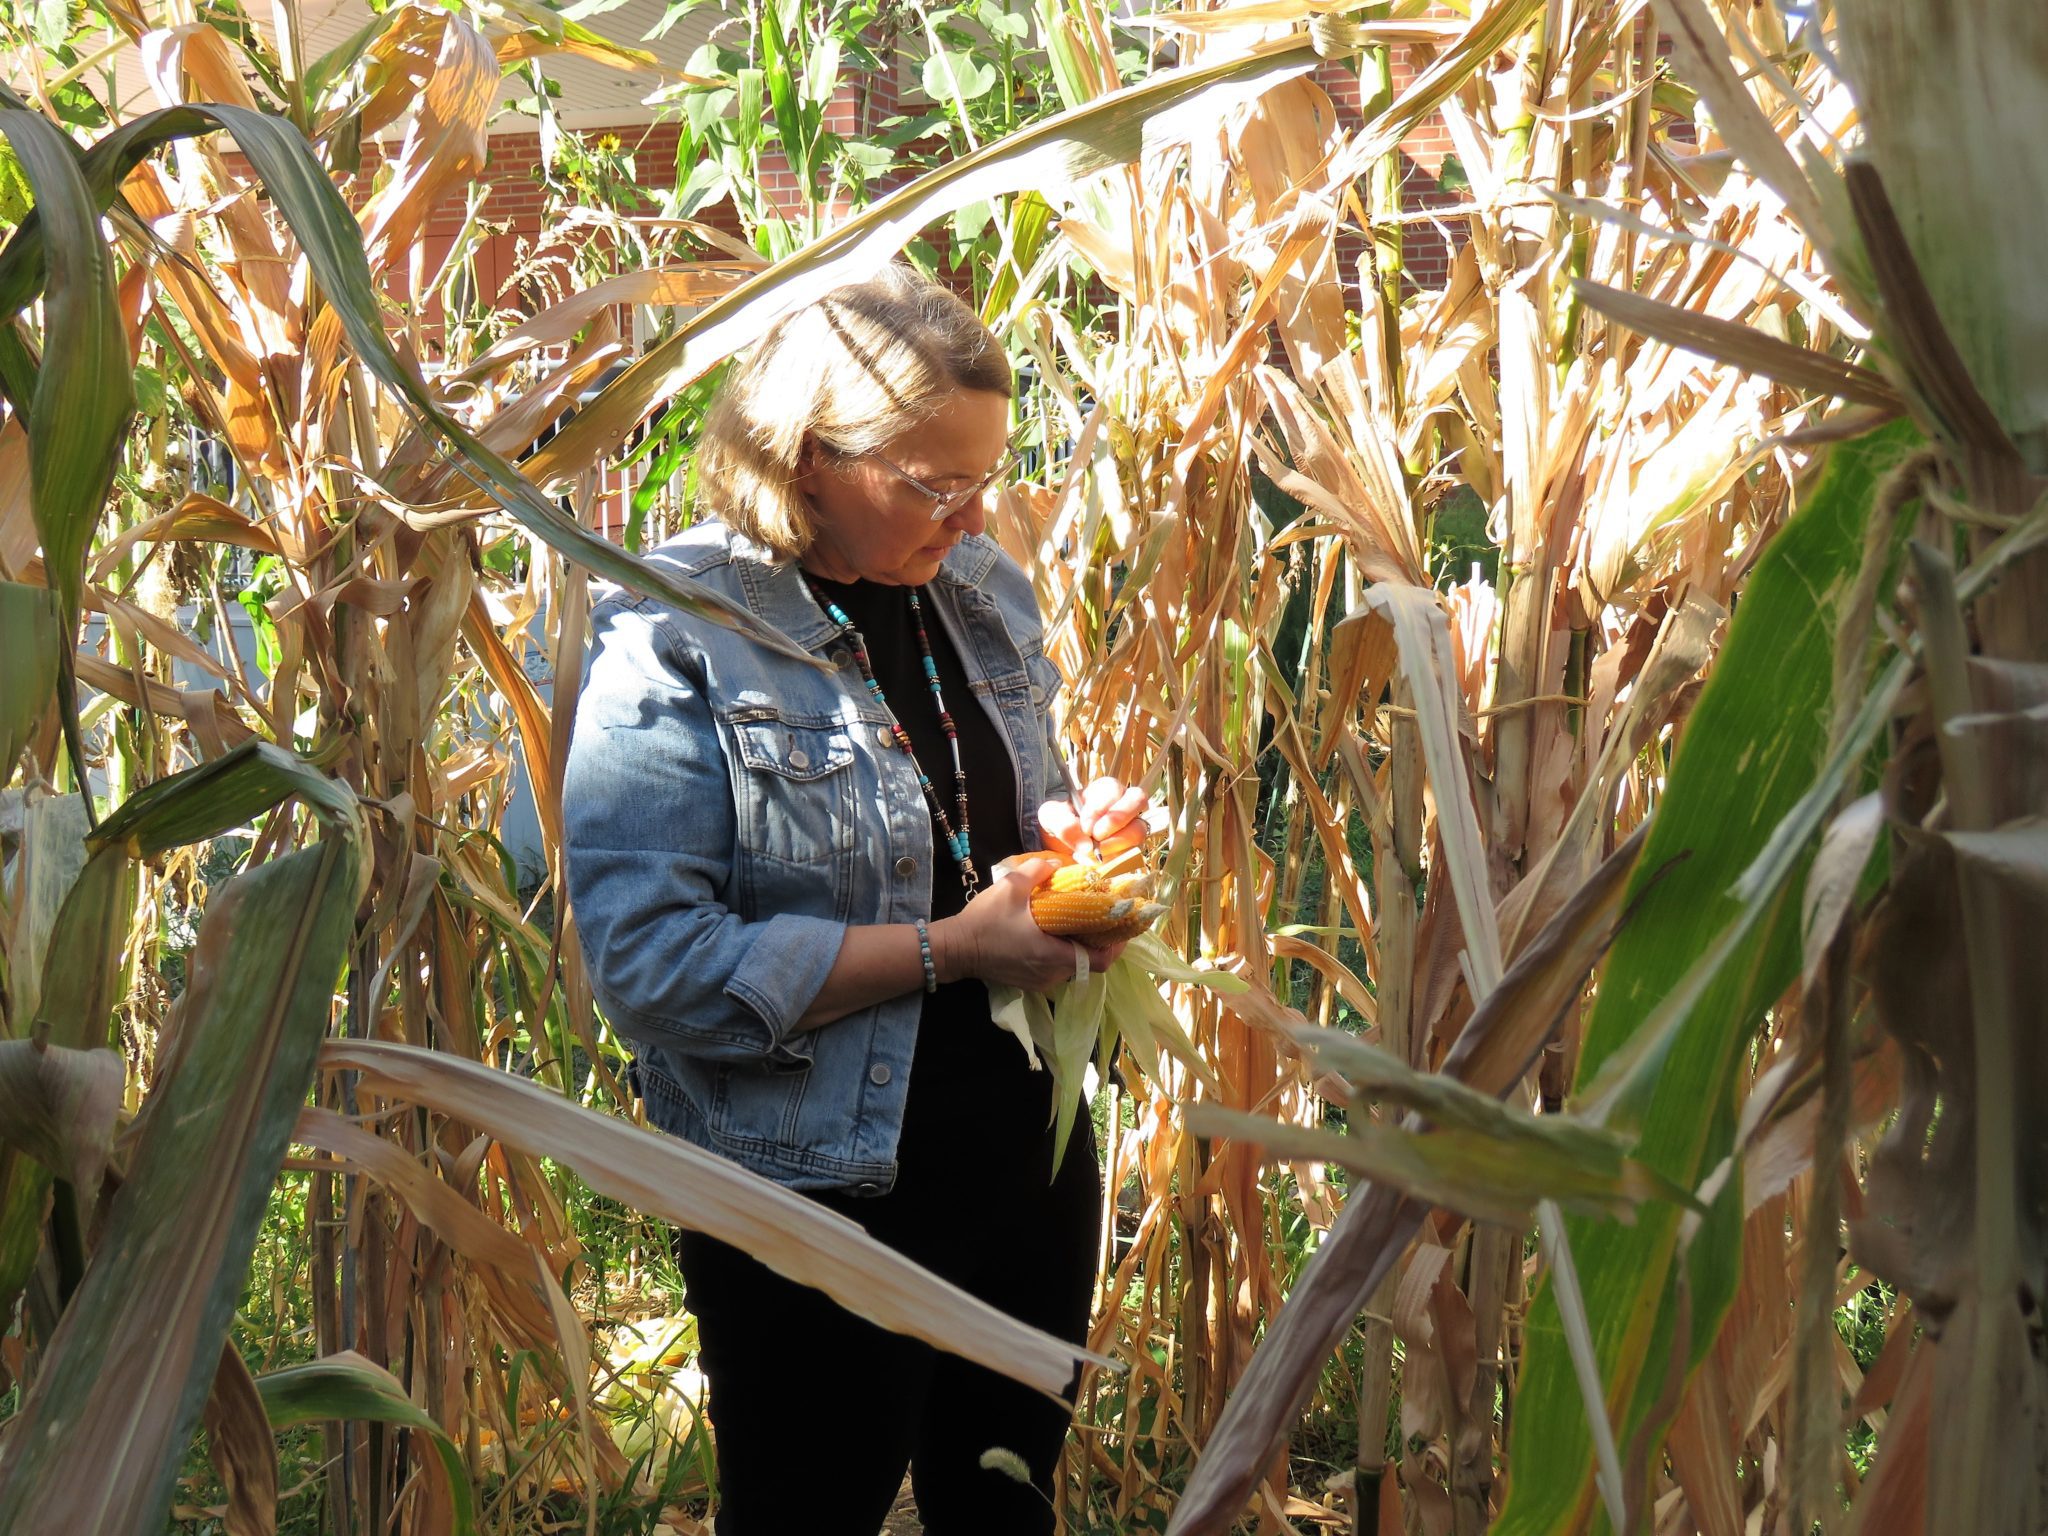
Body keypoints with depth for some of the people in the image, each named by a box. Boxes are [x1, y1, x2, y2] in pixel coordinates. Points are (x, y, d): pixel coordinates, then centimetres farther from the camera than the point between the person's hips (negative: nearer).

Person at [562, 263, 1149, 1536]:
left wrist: (1074, 843, -5)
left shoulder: (986, 589, 4)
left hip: (1029, 1143, 7)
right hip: (822, 1184, -6)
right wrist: (947, 951, -22)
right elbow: (653, 965, -24)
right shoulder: (674, 639, -18)